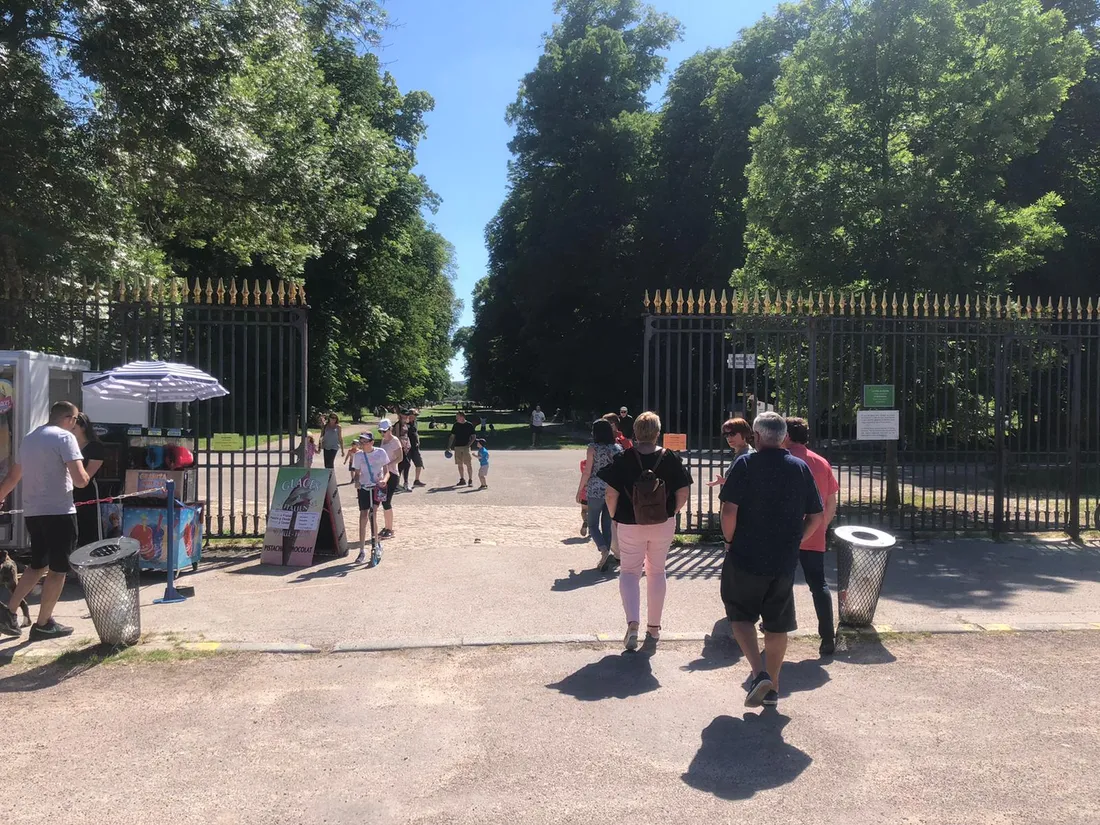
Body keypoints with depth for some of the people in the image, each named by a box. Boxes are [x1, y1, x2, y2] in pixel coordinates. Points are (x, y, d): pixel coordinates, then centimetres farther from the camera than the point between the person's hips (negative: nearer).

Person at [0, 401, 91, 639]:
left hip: (32, 512, 8)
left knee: (38, 565, 22)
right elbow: (80, 480, -18)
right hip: (58, 512, -8)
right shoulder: (65, 437, -10)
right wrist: (85, 475, 4)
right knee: (58, 569, 3)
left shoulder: (29, 437, 15)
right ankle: (43, 625, 8)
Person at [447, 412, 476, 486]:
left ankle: (470, 480, 1)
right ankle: (462, 479, 15)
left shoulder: (469, 425, -3)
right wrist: (448, 447, 6)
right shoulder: (456, 425, 9)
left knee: (469, 464, -5)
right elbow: (452, 436, 13)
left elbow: (473, 436, -2)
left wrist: (468, 445, -14)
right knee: (460, 464, 7)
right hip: (457, 447, 4)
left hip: (466, 447, -4)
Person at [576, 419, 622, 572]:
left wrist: (580, 490, 1)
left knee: (593, 524, 7)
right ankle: (606, 559, 13)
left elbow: (587, 472, -9)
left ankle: (604, 550, -16)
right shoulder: (618, 448, 3)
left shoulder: (593, 448, -9)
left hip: (595, 491, -4)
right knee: (607, 525, 12)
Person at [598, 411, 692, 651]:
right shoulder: (670, 458, -6)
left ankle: (632, 623, -8)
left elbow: (611, 494, -12)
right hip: (663, 524, 2)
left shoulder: (623, 460, -11)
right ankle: (654, 628, 25)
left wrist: (614, 516, 5)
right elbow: (683, 492, -4)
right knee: (657, 572, 18)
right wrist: (672, 513, 11)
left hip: (630, 524, -2)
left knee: (629, 572, 12)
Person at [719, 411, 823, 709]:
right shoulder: (801, 468, 3)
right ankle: (772, 687, 23)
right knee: (777, 624, 15)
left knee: (740, 615, 12)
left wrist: (730, 540, -1)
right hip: (785, 561, 4)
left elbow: (729, 510, -16)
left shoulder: (745, 464, -9)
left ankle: (759, 673, -5)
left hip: (746, 557, -4)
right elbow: (816, 518, 5)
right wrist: (794, 541, 16)